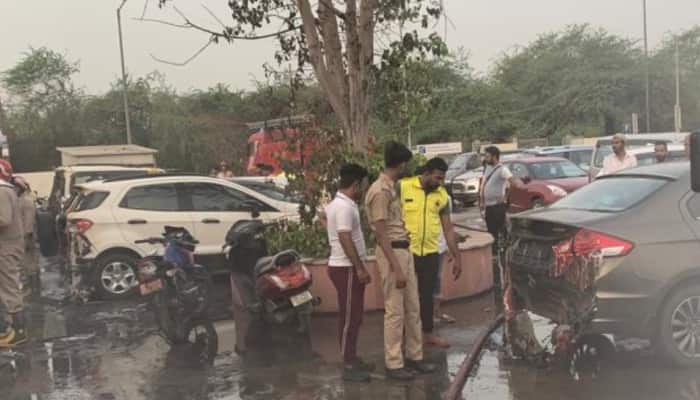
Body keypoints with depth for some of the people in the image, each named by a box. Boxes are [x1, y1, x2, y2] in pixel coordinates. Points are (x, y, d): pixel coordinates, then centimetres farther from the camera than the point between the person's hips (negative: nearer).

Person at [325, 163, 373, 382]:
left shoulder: (339, 203, 13)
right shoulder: (344, 207, -19)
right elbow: (345, 239, -24)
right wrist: (360, 268, -21)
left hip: (347, 267, 10)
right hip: (347, 268, -10)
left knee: (354, 316, 16)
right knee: (349, 317, -4)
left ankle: (352, 358, 25)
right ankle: (348, 365, 3)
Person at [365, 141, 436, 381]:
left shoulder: (391, 188, 12)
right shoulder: (380, 192, -18)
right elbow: (381, 234, -20)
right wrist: (396, 269, -22)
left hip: (404, 250, 10)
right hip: (392, 253, -10)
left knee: (413, 308, 15)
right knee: (395, 311, -1)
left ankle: (414, 357, 26)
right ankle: (393, 364, 9)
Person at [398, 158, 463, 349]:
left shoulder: (442, 196, 3)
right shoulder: (403, 187, -10)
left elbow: (448, 228, 8)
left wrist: (457, 257, 7)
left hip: (431, 253, 4)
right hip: (405, 251, -4)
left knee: (427, 295, 13)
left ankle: (428, 333, 27)